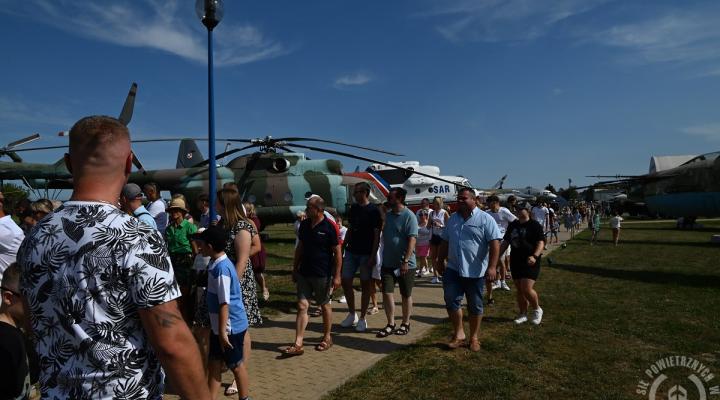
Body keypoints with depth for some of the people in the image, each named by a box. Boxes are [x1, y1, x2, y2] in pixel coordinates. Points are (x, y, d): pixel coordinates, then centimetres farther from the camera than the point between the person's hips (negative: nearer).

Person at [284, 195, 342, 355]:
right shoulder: (304, 225, 4)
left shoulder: (329, 227, -13)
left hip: (322, 275, -5)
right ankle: (298, 344, 4)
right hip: (304, 273, 5)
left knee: (325, 305, 11)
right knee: (302, 306, 1)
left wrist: (337, 276, -13)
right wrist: (295, 268, 13)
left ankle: (327, 338, 28)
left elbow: (337, 253, -11)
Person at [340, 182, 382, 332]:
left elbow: (377, 235, -10)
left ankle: (362, 318, 15)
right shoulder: (353, 208, 9)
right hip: (351, 251, 6)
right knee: (345, 282, 5)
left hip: (366, 253, -6)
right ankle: (352, 314, 22)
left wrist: (373, 256, -15)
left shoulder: (373, 211, -9)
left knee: (365, 285, 4)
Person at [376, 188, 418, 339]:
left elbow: (412, 240, -18)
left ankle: (405, 324, 24)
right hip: (388, 263, 5)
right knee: (386, 293, 1)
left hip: (405, 265, -5)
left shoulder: (409, 216, -12)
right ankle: (390, 324, 14)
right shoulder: (388, 215, 8)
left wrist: (405, 261, -24)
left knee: (406, 295, 9)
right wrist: (381, 257, 14)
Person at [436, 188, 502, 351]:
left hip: (475, 271, -4)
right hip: (453, 269, 4)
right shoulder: (452, 219, 10)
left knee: (475, 306, 9)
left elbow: (495, 243, -15)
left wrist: (492, 267, -22)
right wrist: (440, 261, 17)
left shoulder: (485, 219, -8)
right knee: (451, 301, -1)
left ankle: (474, 338, 24)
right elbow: (445, 242, 18)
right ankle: (459, 334, 15)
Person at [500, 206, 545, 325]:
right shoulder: (512, 225, 12)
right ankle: (523, 314, 23)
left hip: (529, 262, -6)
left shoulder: (535, 225, -6)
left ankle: (537, 310, 14)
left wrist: (535, 256, -29)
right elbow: (505, 242, 18)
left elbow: (541, 243, -13)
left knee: (526, 289, -12)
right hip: (515, 261, 6)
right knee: (519, 290, 10)